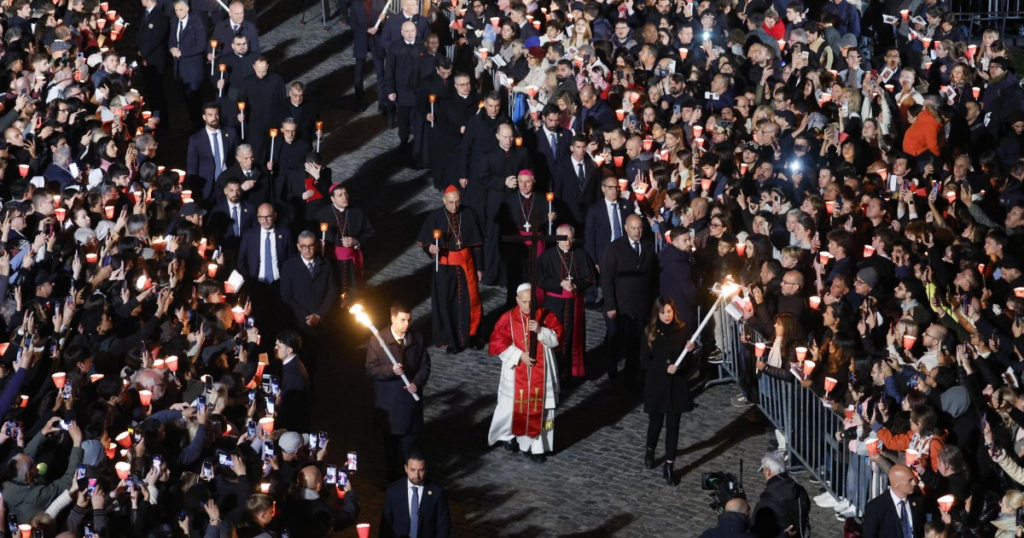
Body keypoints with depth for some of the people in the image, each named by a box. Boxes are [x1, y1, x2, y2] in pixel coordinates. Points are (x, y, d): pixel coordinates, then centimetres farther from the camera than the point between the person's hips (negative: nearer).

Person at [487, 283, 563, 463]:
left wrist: (541, 330, -25)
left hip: (540, 374, 1)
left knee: (538, 408, 2)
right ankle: (509, 436, 35)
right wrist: (519, 355, -17)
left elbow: (557, 338, -7)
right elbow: (497, 343, -10)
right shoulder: (508, 318, -7)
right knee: (514, 406, 9)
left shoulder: (545, 316, -3)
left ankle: (536, 447, 9)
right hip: (517, 373, -1)